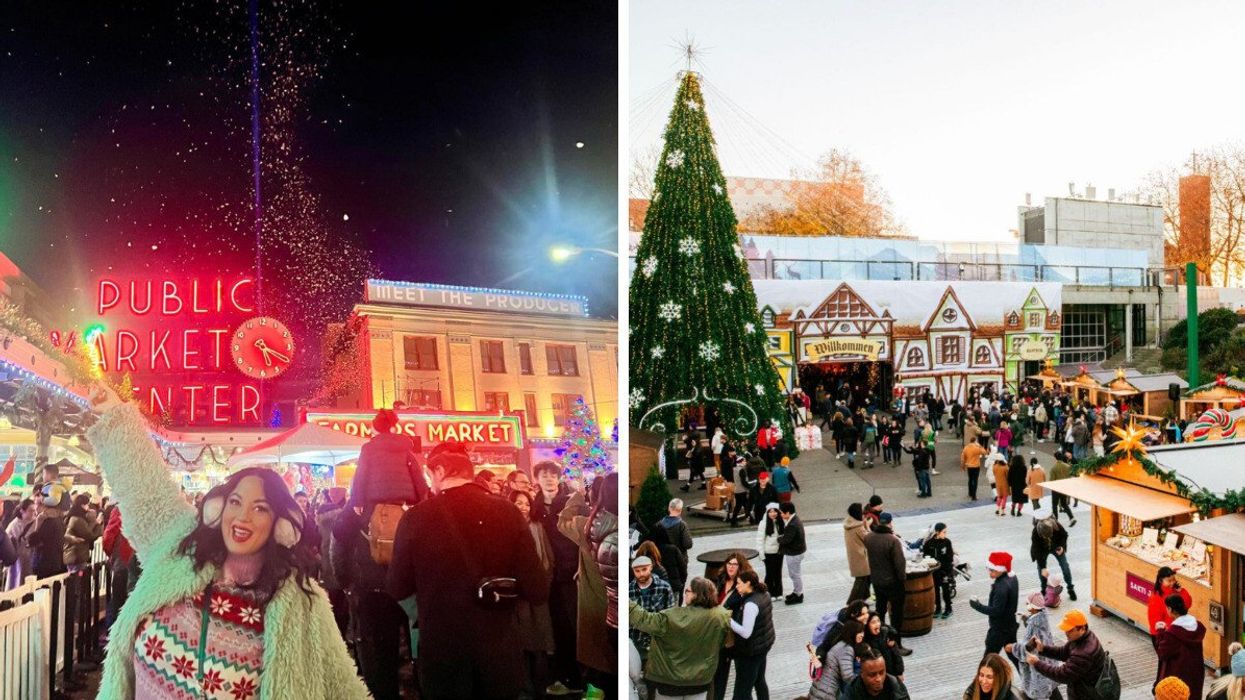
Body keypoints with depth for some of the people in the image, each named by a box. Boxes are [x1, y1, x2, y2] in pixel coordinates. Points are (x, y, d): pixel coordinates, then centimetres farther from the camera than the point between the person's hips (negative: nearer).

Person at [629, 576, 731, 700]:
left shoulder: (673, 617, -24)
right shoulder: (721, 615, -13)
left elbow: (644, 620, -20)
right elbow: (726, 641, 3)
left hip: (670, 678, -3)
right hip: (700, 679, 4)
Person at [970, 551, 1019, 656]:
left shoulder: (1002, 587, -30)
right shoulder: (1012, 577, -1)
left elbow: (996, 611, -29)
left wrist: (977, 605, -23)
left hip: (999, 629, -9)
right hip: (1011, 624, 9)